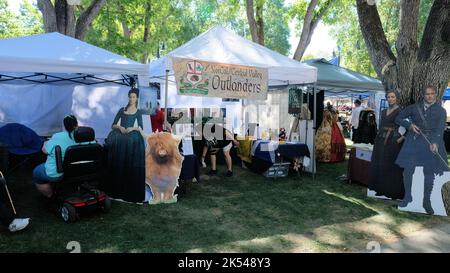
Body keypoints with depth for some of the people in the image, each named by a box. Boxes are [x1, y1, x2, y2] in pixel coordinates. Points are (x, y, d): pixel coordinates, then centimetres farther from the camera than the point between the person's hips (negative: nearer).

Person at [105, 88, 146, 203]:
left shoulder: (138, 112, 10)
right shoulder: (122, 110, 17)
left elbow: (141, 128, 2)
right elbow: (113, 125, 12)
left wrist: (132, 128, -15)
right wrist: (119, 127, -7)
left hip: (132, 138, -2)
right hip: (119, 137, 2)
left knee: (130, 165, -9)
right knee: (118, 163, -5)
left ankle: (130, 192, -4)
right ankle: (117, 190, 2)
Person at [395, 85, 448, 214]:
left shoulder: (441, 111, 6)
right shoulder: (414, 107, 10)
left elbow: (440, 129, -6)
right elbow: (399, 118, 13)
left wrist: (435, 143, -22)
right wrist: (410, 125, -6)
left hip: (432, 142, -1)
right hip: (414, 141, 1)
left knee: (429, 172, 2)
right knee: (408, 169, -2)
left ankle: (426, 201, 16)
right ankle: (407, 196, 17)